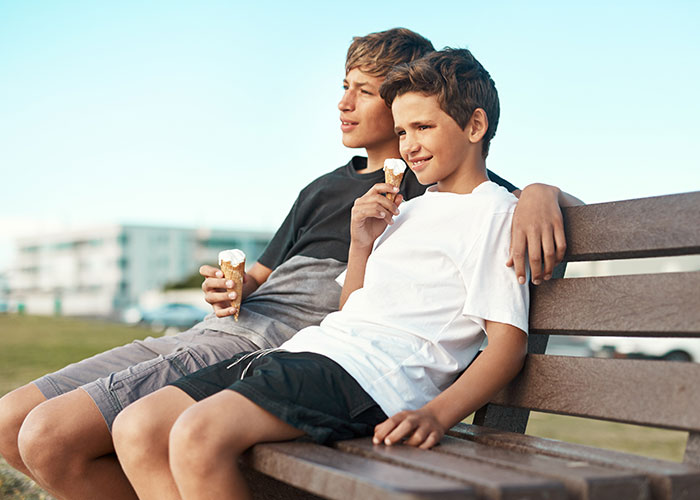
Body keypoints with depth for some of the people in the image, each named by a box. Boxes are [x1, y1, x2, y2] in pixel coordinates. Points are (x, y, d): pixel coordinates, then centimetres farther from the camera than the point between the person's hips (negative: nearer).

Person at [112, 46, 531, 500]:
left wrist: (438, 413, -24)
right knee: (136, 429, -6)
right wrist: (361, 245, 12)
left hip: (375, 372, -9)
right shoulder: (409, 210, 29)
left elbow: (509, 339, -8)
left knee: (197, 435, -31)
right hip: (315, 346, 9)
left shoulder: (493, 211, 3)